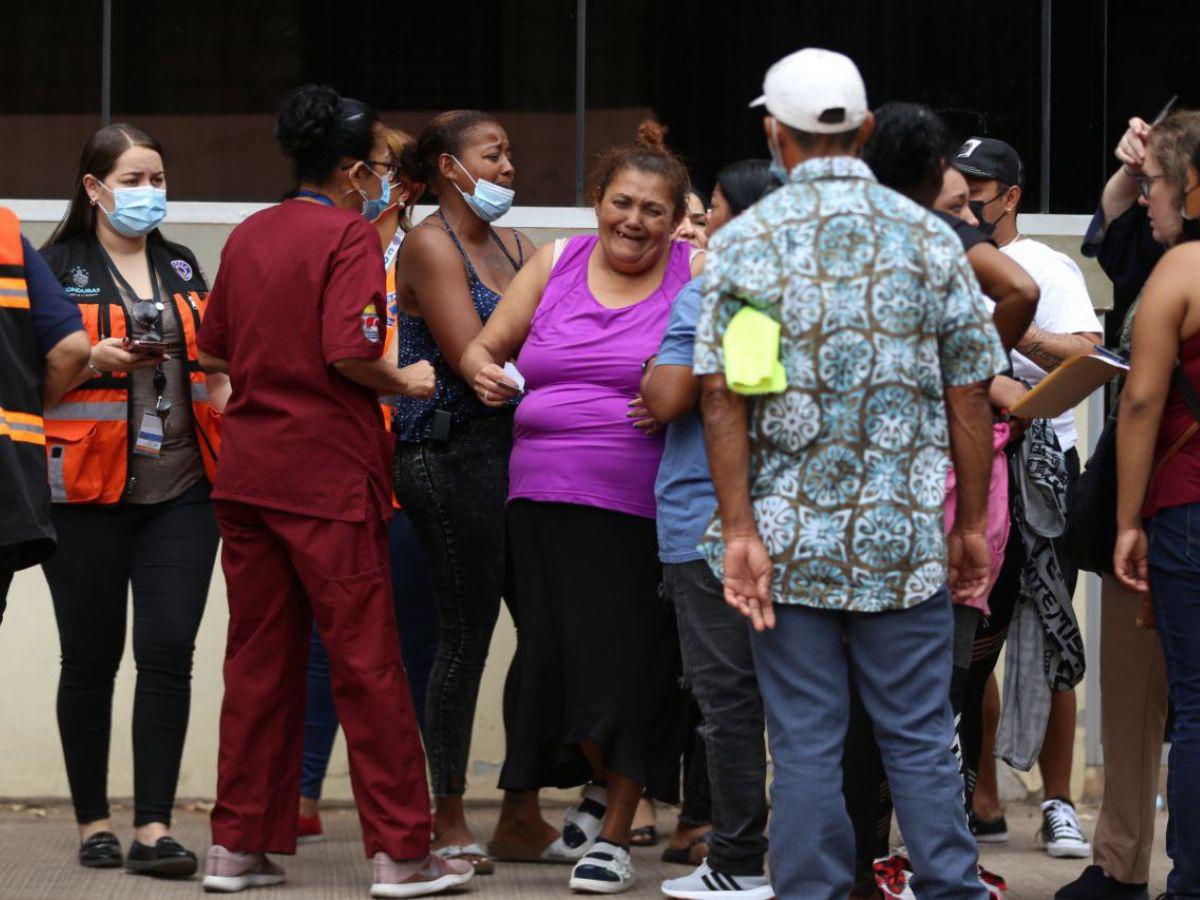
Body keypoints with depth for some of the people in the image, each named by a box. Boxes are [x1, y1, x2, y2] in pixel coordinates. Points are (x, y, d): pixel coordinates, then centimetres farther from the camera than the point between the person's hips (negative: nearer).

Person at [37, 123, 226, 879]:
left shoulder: (185, 269, 16)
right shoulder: (56, 269, 1)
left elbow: (215, 370, 22)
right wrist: (95, 360, -17)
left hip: (181, 488, 3)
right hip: (89, 490, -3)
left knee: (169, 652, -7)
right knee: (92, 658, 4)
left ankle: (156, 828, -6)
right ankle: (94, 821, 16)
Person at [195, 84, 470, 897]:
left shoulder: (248, 235, 12)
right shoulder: (350, 235, -9)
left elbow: (214, 352, 16)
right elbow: (350, 352, -20)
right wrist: (404, 383, -3)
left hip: (248, 465, 7)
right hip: (329, 471, -7)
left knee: (259, 659, 11)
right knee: (367, 661, -3)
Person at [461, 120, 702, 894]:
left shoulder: (698, 274, 2)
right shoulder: (556, 264, 13)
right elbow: (485, 345, 17)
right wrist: (485, 373, -5)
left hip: (640, 506, -3)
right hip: (547, 497, 4)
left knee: (629, 664, -3)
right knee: (557, 653, 5)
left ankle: (615, 833, 9)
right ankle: (605, 782, 29)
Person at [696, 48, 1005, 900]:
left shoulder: (744, 242, -2)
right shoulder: (929, 237, 2)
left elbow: (721, 394, -8)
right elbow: (969, 395, 2)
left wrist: (739, 529, -7)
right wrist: (972, 524, 9)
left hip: (790, 541, -1)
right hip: (904, 541, 1)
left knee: (805, 748, 4)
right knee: (921, 741, 6)